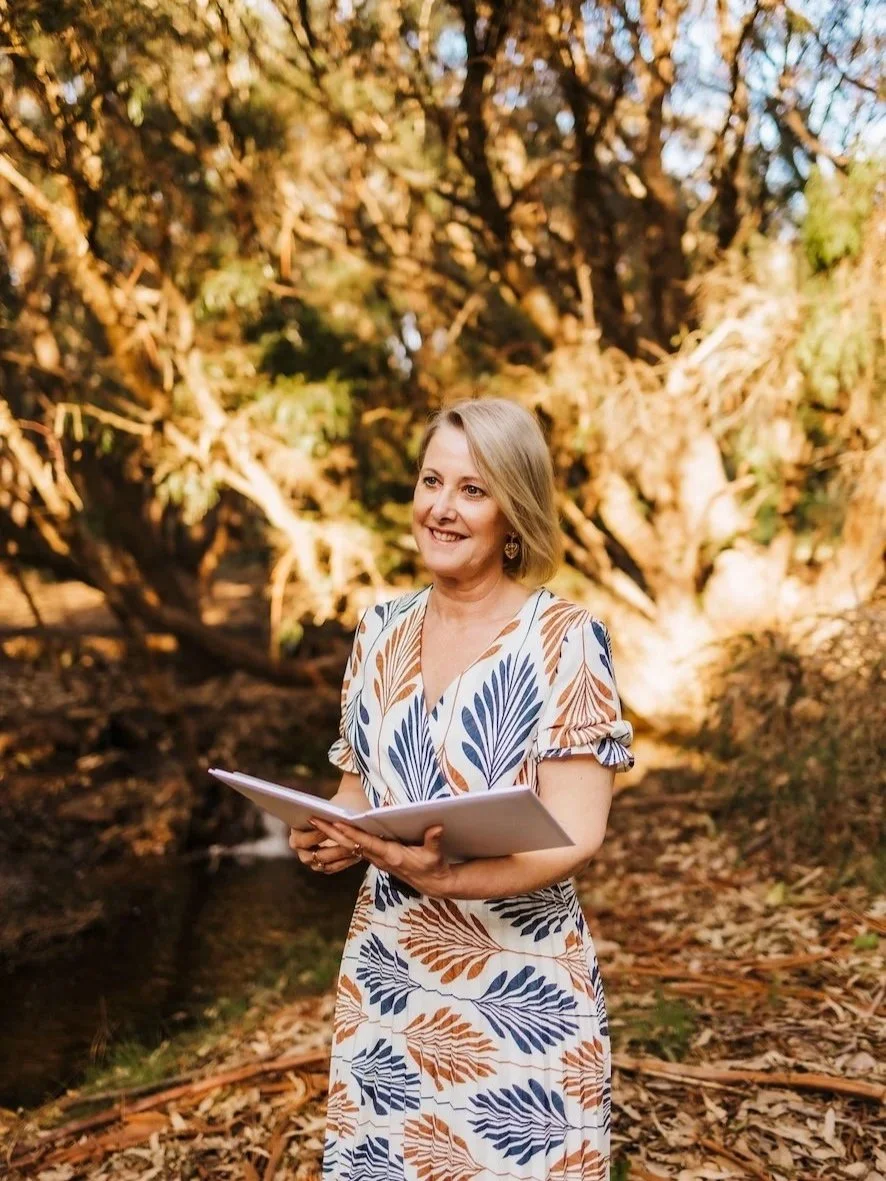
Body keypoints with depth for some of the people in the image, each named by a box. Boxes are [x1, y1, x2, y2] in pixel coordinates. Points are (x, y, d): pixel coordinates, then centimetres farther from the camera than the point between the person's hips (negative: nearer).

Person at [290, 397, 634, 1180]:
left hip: (520, 993, -4)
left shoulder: (564, 639, -11)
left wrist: (444, 875, -31)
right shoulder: (382, 631, 5)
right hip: (384, 981, 5)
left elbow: (575, 834, -16)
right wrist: (332, 837, -9)